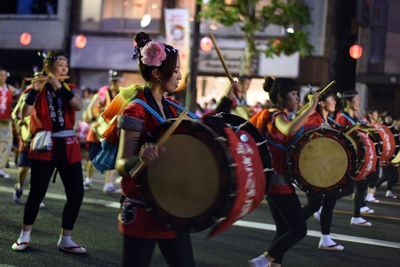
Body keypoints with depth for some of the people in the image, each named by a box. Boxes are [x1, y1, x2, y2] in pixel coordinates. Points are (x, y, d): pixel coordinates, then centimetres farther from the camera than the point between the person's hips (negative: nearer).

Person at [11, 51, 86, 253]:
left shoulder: (70, 89, 10)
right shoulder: (37, 89, 2)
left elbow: (78, 106, -11)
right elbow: (25, 113, -13)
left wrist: (59, 87, -18)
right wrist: (35, 89, -23)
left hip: (68, 146, 3)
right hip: (45, 147, -3)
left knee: (76, 193, -2)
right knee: (37, 192, -1)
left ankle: (65, 239, 10)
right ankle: (25, 236, 17)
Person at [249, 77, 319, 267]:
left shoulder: (277, 116, 15)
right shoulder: (278, 117, -15)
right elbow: (289, 131, -39)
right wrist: (309, 109, -37)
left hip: (274, 181, 10)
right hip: (280, 182, -10)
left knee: (284, 229, 13)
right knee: (299, 230, -7)